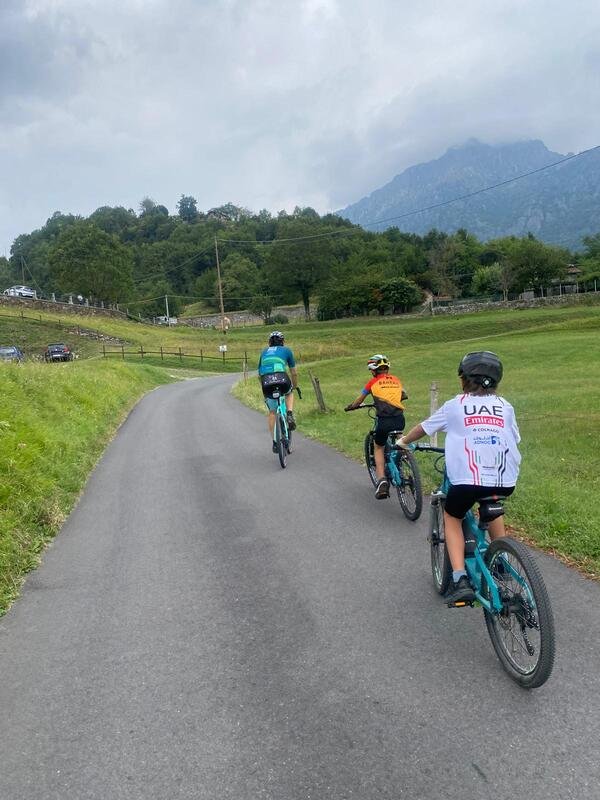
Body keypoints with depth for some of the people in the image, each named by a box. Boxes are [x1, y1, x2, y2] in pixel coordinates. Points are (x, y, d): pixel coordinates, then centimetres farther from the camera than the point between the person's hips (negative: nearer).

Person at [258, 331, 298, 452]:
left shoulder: (264, 352, 30)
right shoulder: (286, 350, 23)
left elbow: (259, 375, 33)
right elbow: (294, 373, 25)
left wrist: (264, 389, 46)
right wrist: (295, 387, 40)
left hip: (266, 383, 2)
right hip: (282, 379, -2)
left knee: (272, 412, 19)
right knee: (289, 393, 35)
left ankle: (275, 442, 17)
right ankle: (290, 415, 12)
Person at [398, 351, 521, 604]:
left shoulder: (455, 405, 7)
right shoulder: (505, 406, 13)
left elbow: (423, 428, 19)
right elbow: (513, 440, 20)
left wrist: (403, 441, 38)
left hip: (467, 479, -4)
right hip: (505, 480, 4)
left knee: (452, 518, 21)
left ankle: (460, 580, 5)